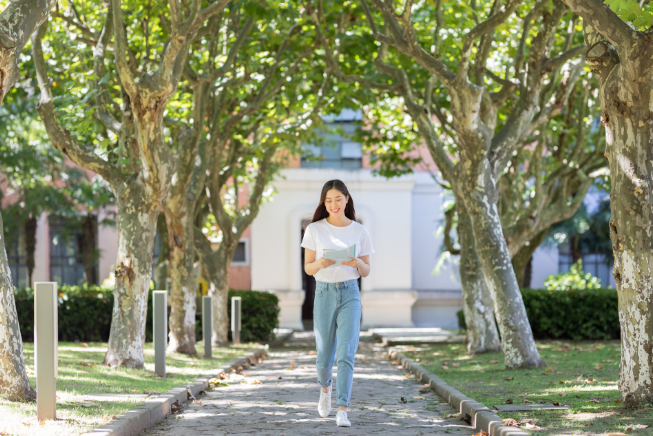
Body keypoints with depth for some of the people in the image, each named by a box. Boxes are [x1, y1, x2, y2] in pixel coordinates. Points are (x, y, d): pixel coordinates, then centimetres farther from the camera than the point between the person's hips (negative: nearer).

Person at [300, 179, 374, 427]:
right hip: (324, 294, 0)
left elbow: (366, 272, 8)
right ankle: (325, 388, 42)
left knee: (346, 354, -13)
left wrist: (358, 263, -15)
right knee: (325, 356, 7)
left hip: (350, 294, 0)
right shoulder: (314, 230, 3)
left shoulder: (360, 232, 5)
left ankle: (342, 412, -14)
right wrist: (320, 263, -19)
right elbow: (307, 268, 4)